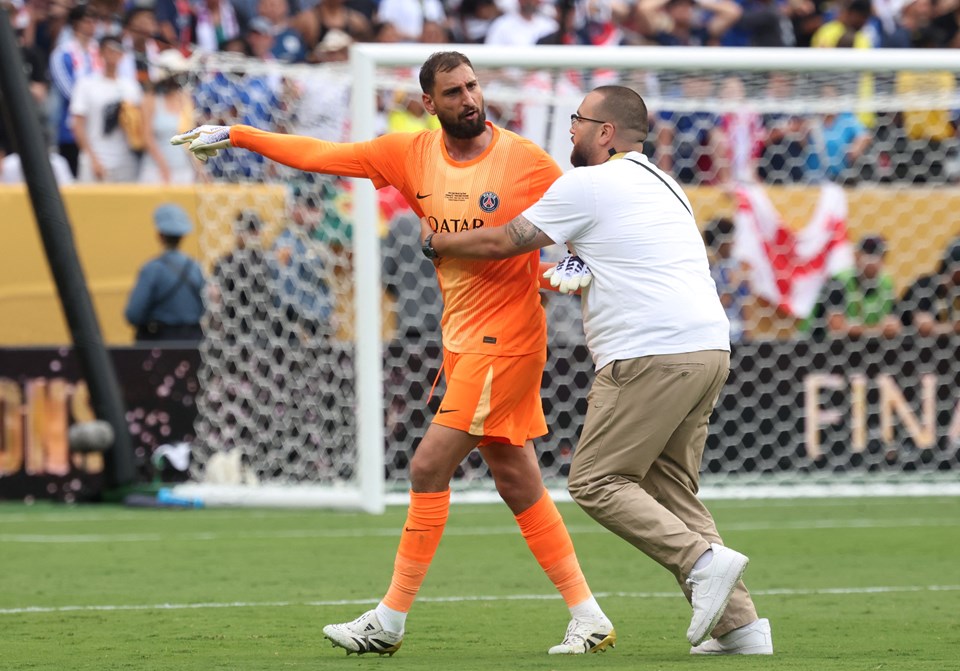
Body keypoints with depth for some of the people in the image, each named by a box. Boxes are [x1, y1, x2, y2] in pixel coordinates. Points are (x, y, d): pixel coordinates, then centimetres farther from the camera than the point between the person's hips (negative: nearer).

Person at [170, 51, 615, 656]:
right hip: (462, 340, 6)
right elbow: (322, 155, 9)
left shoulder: (525, 160, -10)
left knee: (430, 467, -9)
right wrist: (234, 135, 9)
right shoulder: (413, 154, 5)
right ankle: (589, 617, 13)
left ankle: (391, 622, -1)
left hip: (506, 339, -6)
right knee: (518, 483, 7)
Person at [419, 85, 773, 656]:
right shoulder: (662, 185, 25)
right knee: (671, 490, 12)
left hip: (653, 352, -9)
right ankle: (741, 625, 3)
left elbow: (502, 243, 5)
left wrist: (436, 243, 20)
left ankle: (704, 561, -19)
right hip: (710, 347, 9)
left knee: (597, 481, -4)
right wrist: (578, 277, 22)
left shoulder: (588, 185, -1)